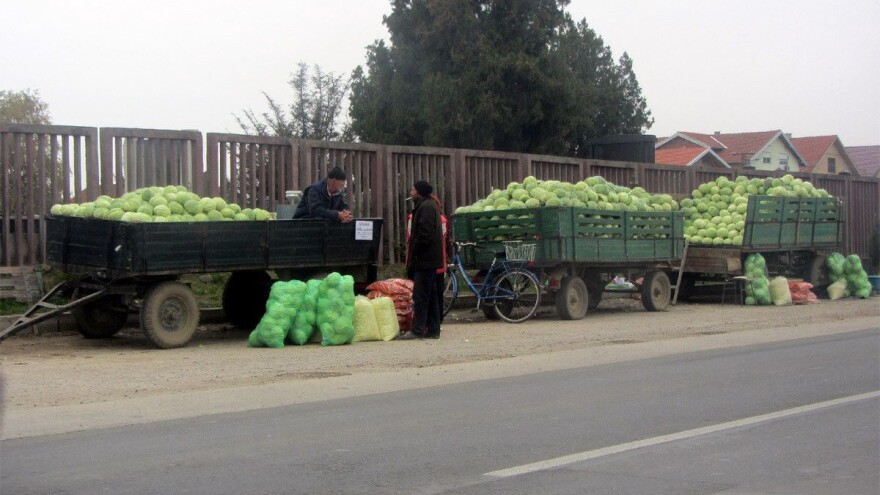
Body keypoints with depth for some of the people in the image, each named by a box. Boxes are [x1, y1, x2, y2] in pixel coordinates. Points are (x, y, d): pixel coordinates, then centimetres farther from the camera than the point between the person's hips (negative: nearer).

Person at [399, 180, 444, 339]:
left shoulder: (425, 207, -14)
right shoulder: (430, 205, 19)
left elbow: (424, 235, -21)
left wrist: (413, 254, -14)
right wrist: (412, 257, 18)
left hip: (424, 260, -11)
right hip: (430, 260, 11)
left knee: (420, 296, -9)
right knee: (430, 295, 12)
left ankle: (417, 330, -9)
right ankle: (433, 329, 15)